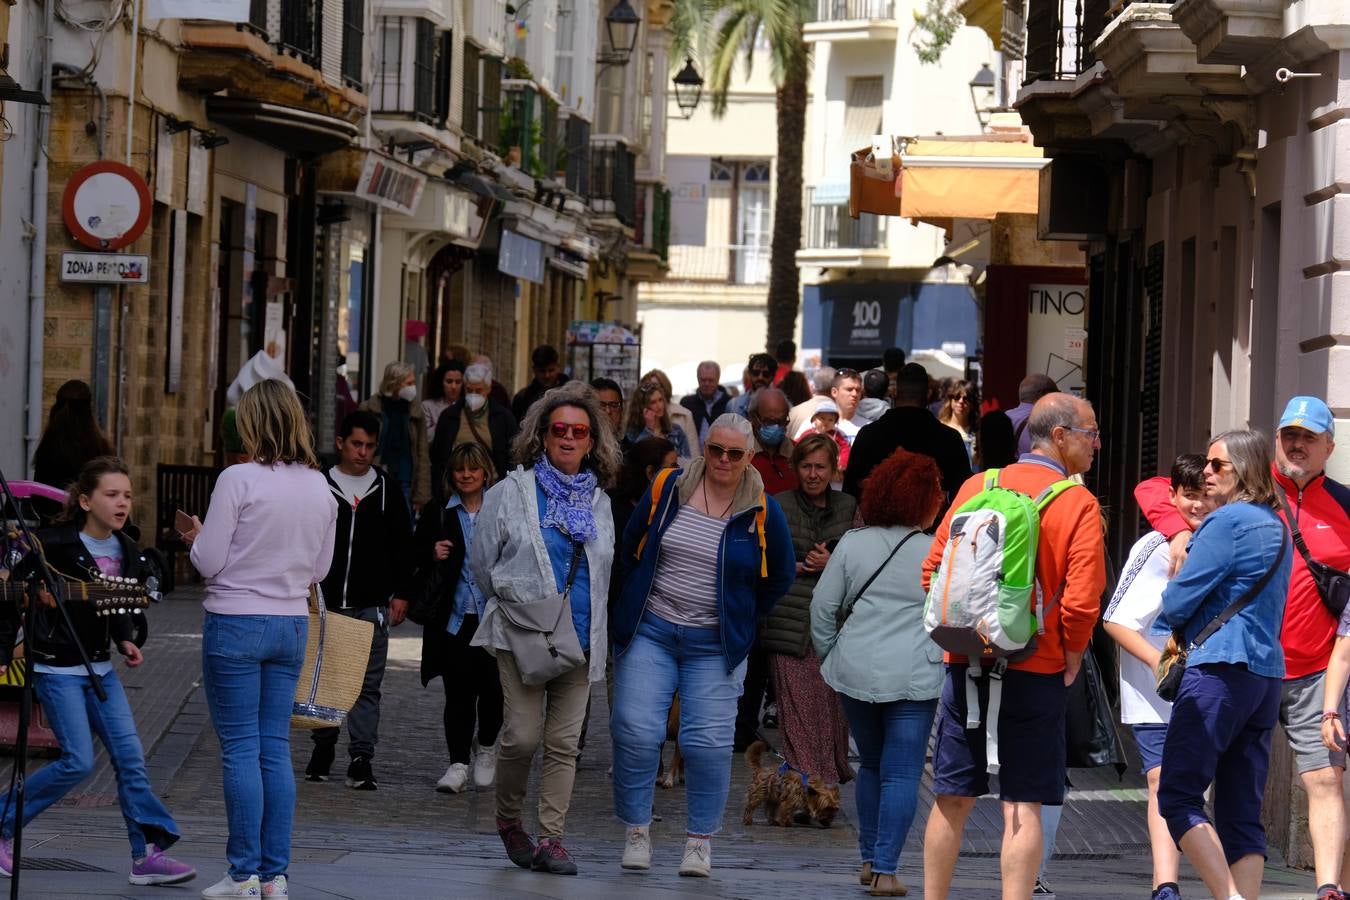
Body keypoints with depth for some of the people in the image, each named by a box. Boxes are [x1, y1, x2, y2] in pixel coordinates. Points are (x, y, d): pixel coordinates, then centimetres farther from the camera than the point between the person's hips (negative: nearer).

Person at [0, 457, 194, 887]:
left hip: (100, 668, 7)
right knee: (78, 762, -12)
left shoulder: (126, 552, 5)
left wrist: (125, 641, 3)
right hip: (56, 669, -7)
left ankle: (147, 855, 1)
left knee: (129, 755, -1)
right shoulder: (55, 544, -15)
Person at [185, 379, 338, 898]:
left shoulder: (238, 480, -14)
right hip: (292, 623, 5)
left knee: (240, 748, -1)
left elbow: (208, 563, -12)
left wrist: (197, 538, 8)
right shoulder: (321, 489, 5)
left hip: (235, 625, -5)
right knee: (276, 747, 9)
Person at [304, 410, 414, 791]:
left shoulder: (385, 488, 8)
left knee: (368, 685, -4)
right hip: (325, 602, 0)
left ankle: (361, 760, -4)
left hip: (372, 606, 0)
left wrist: (401, 594, 5)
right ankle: (323, 749, 21)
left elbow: (402, 545, 12)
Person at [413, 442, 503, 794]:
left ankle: (486, 748, 26)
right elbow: (416, 552, 14)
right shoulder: (437, 513, 8)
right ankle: (458, 763, 4)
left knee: (492, 687, -1)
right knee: (458, 693, -2)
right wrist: (432, 556, -6)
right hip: (454, 617, 1)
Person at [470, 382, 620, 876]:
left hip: (580, 638, 4)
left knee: (563, 743, 1)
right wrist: (512, 603, 8)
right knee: (523, 734, -12)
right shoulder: (511, 492, 0)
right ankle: (508, 818, 12)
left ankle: (550, 838, 4)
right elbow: (481, 561, 6)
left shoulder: (598, 501, 12)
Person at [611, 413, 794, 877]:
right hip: (650, 634, 1)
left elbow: (779, 576, 11)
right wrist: (644, 600, 12)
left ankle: (700, 840, 8)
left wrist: (742, 618, 8)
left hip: (715, 646, -1)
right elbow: (631, 544, 15)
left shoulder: (763, 512, -2)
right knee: (635, 732, -8)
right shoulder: (668, 489, 1)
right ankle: (636, 831, 6)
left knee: (709, 742, -6)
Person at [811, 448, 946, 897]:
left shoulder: (852, 544, 2)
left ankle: (869, 861, 23)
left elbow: (822, 606, 3)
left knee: (871, 765, 20)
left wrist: (829, 656, 14)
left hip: (856, 671, 3)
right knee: (902, 774, 0)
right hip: (914, 677, -3)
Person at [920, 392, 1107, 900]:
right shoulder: (1078, 504, -7)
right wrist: (1071, 659, 2)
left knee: (953, 798, 10)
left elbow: (932, 572, 5)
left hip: (967, 665, 3)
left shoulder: (977, 487, 5)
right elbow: (1081, 600, -14)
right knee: (1023, 805, 0)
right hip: (1035, 671, -3)